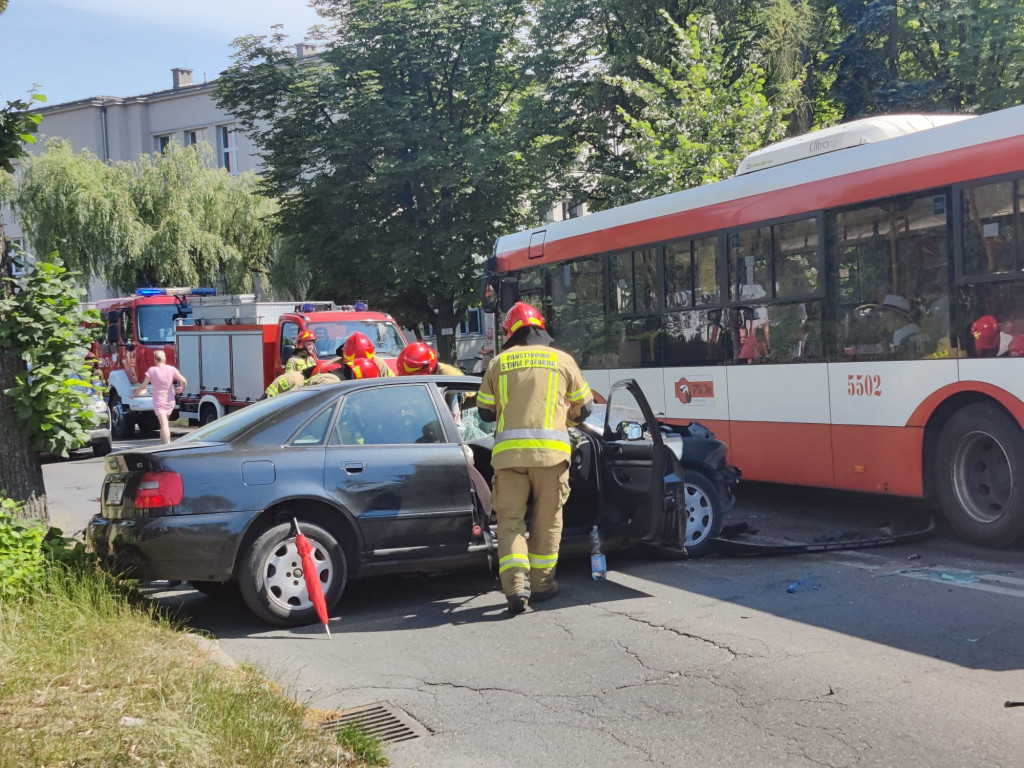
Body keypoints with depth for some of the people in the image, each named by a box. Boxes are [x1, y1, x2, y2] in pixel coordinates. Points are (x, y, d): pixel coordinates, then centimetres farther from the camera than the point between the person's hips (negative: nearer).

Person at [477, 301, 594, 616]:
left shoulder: (499, 362, 11)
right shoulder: (562, 360, 10)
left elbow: (485, 411, 17)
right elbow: (584, 407, 17)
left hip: (508, 450, 0)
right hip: (550, 448, 0)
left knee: (510, 519, 4)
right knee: (547, 519, 13)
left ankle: (515, 586, -10)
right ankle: (541, 583, 19)